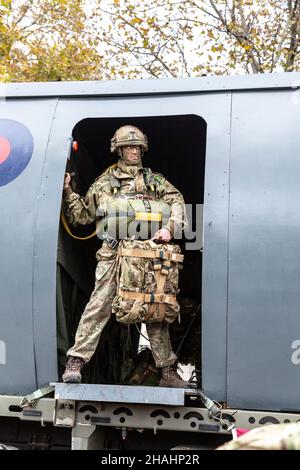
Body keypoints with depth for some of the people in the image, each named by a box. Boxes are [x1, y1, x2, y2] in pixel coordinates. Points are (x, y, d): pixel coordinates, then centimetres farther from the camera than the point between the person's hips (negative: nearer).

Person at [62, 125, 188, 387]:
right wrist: (68, 192, 7)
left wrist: (169, 227, -15)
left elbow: (176, 202, 3)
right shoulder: (105, 182, 18)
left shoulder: (154, 180, 18)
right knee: (99, 305, -14)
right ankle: (75, 362, -10)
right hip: (114, 254, -1)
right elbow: (82, 215, 21)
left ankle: (168, 371, 11)